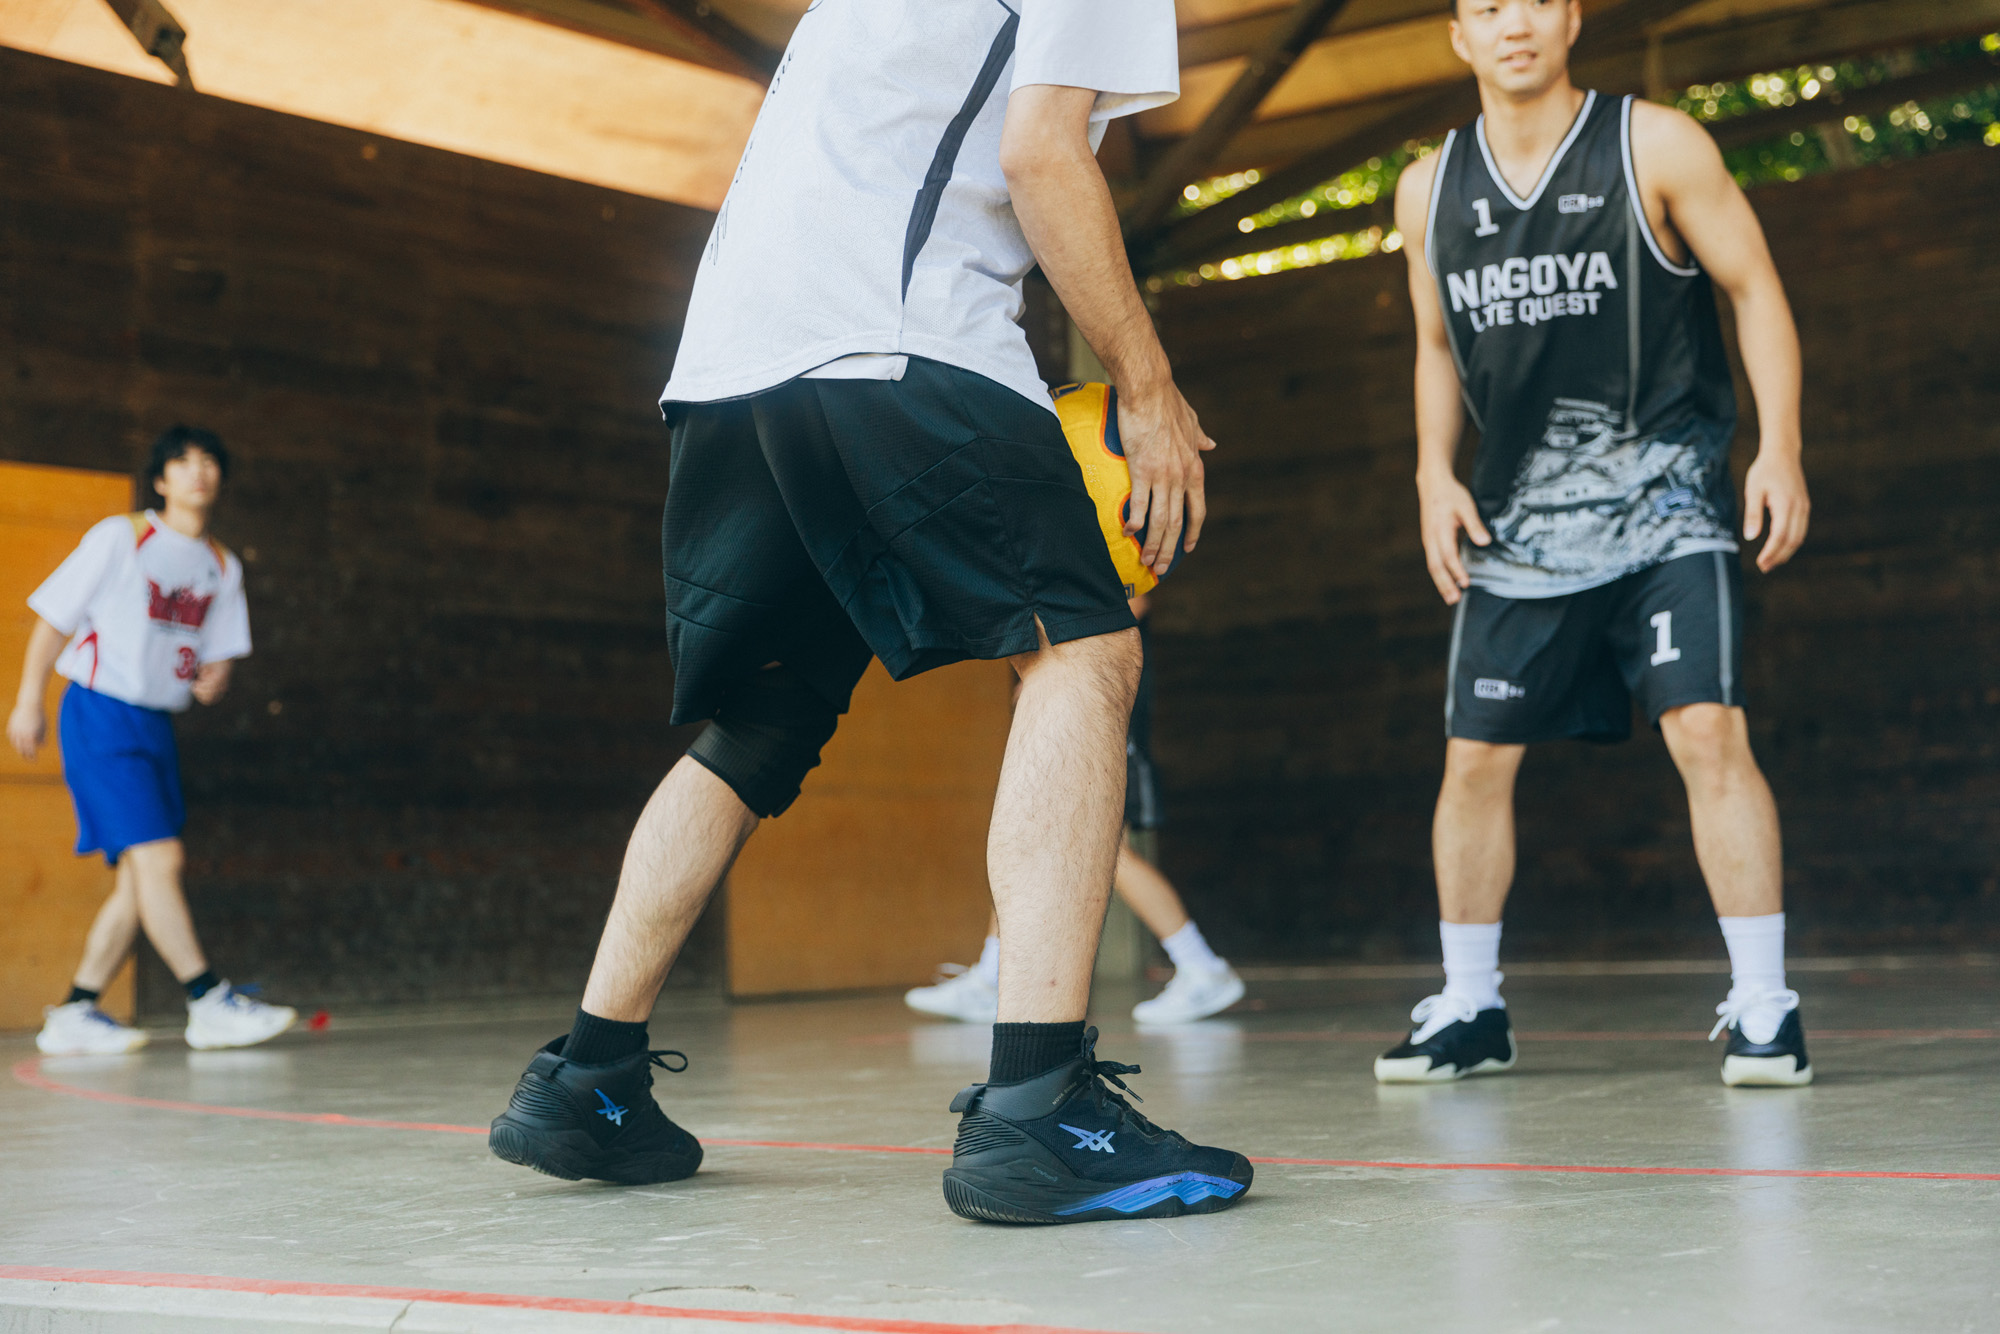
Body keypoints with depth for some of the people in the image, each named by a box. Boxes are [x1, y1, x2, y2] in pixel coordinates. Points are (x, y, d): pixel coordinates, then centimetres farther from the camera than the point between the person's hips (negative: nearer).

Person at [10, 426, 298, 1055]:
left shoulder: (222, 567, 12)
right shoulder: (120, 537, -4)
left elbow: (215, 651, 16)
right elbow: (54, 618, -2)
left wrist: (213, 676, -7)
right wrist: (29, 701, -4)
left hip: (157, 724, 7)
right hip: (100, 714, -7)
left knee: (139, 879, 3)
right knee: (157, 858, -15)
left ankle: (74, 1015, 10)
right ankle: (210, 1003, -15)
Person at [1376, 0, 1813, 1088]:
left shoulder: (1654, 145, -4)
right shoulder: (1429, 190, 7)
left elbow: (1754, 285, -2)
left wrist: (1780, 447, -12)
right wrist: (1435, 474, 4)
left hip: (1663, 497, -4)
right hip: (1518, 516, 4)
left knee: (1707, 731, -15)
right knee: (1475, 756, 4)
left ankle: (1762, 1006, -5)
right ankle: (1469, 1008, 18)